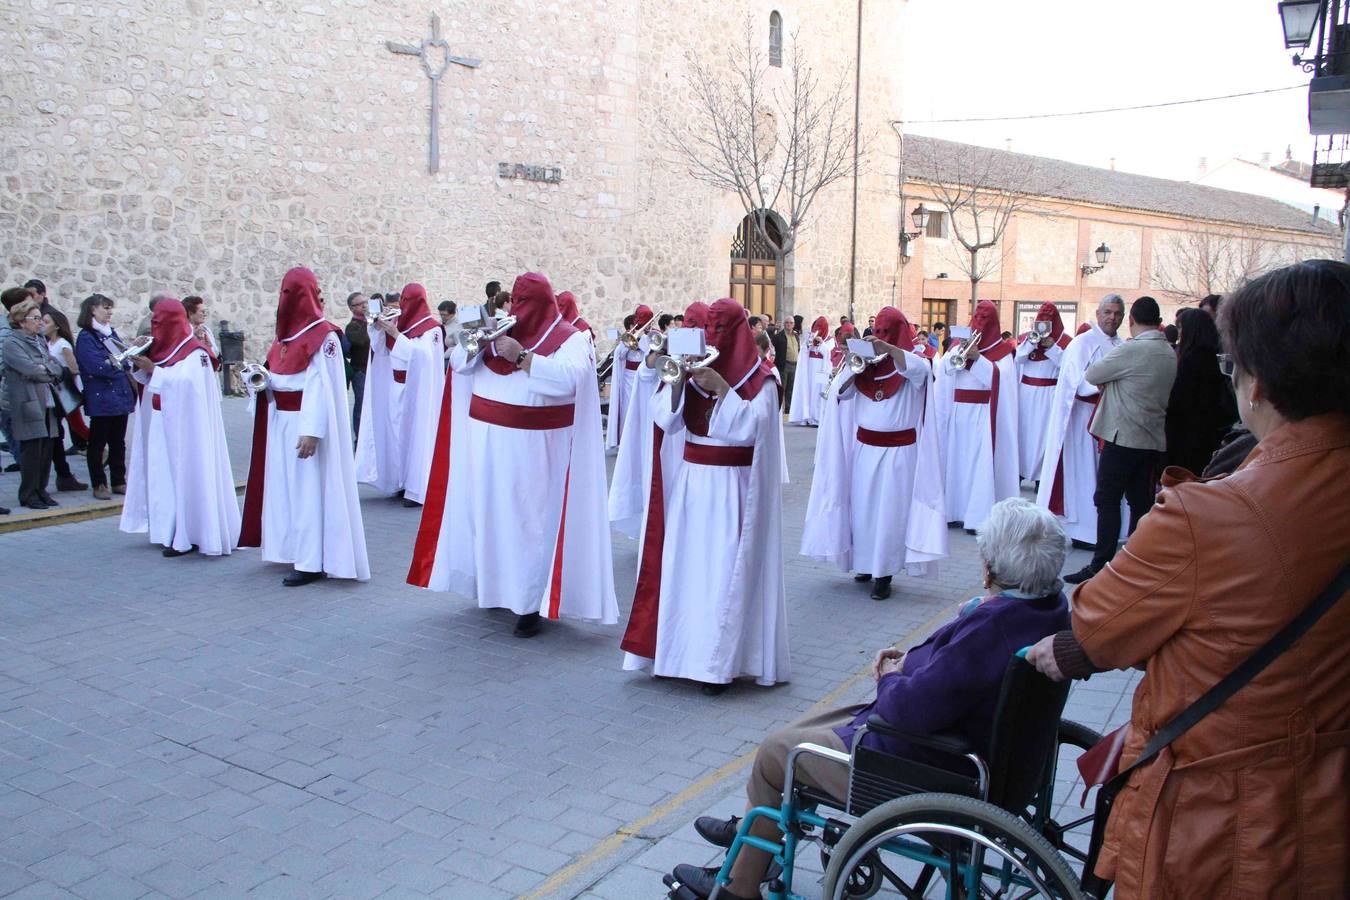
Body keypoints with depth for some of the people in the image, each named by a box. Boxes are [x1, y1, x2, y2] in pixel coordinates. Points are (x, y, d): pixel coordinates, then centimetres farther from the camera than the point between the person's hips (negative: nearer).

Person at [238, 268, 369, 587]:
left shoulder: (324, 336, -12)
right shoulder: (287, 333, 12)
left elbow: (322, 386, -18)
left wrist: (312, 431, -23)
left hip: (306, 423, -8)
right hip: (281, 422, 8)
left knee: (309, 488, -5)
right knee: (286, 485, 10)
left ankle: (313, 561, -1)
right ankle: (296, 551, 19)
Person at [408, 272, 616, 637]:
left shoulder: (569, 338, -4)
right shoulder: (502, 330, 12)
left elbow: (570, 378, -23)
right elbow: (458, 362, 11)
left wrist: (521, 356, -24)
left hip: (532, 447, -5)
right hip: (486, 441, 6)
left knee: (528, 517, -3)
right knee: (489, 511, 10)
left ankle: (530, 601, 4)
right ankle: (494, 585, 25)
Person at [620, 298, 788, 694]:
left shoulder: (761, 378, -2)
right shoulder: (695, 369, 9)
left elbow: (751, 427, -16)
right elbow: (666, 420, -1)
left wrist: (721, 389, -21)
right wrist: (678, 381, -14)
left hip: (733, 487, -4)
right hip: (692, 483, 4)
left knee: (724, 570, -6)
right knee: (685, 566, 3)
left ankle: (718, 663, 1)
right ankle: (686, 649, 13)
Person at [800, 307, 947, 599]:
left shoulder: (912, 361, -3)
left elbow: (921, 370, -27)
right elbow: (840, 393, 1)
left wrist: (889, 349, -40)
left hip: (898, 450, -4)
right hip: (864, 447, 4)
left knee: (890, 509, -2)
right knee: (862, 506, 9)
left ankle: (885, 572, 4)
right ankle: (866, 561, 23)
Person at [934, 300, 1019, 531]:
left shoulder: (1002, 350, 1)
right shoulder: (959, 343, 12)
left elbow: (999, 377, -14)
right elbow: (942, 369, 1)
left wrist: (977, 358, -24)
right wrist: (958, 354, -14)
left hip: (983, 415, -4)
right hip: (956, 413, 4)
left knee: (980, 464, -8)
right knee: (954, 459, 7)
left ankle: (978, 515, -7)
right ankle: (952, 508, 15)